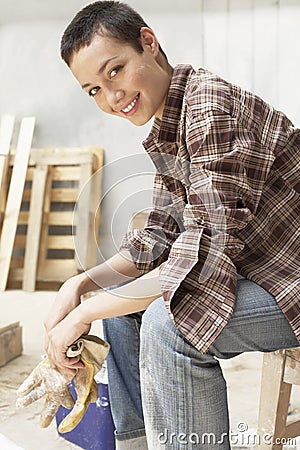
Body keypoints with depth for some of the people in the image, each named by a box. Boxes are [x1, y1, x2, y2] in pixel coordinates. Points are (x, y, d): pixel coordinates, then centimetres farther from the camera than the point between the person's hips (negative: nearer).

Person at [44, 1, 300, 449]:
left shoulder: (210, 104, -23)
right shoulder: (165, 133, 7)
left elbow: (207, 253, -29)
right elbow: (160, 238, 7)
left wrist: (85, 314, -22)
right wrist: (80, 283, -7)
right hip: (254, 269, 10)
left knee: (167, 320, -29)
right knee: (122, 298, 10)